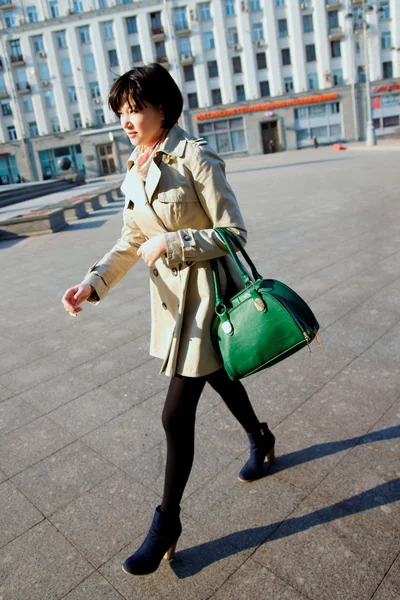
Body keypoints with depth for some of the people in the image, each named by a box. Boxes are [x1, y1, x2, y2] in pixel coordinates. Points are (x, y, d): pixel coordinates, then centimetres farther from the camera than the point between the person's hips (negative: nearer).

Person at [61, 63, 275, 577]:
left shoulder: (194, 156, -15)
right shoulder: (133, 173, 7)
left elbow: (233, 232, -15)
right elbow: (131, 241, 11)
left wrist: (171, 242, -23)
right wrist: (94, 282, -2)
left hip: (207, 293, -7)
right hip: (169, 296, 8)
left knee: (177, 414, -3)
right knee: (216, 376, 25)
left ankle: (166, 524, 19)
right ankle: (260, 439, 54)